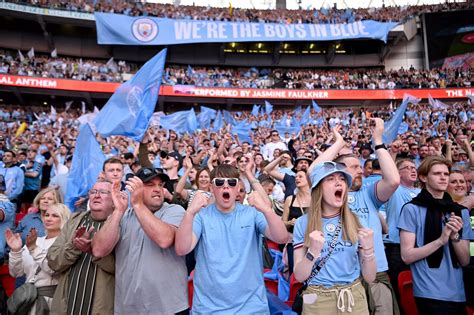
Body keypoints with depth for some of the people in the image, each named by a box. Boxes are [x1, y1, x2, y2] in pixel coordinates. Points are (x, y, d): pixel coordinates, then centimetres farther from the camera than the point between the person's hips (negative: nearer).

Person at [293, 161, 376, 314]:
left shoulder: (355, 221, -3)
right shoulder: (303, 223, -9)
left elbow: (369, 277, -2)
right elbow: (300, 276, -9)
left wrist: (368, 248, -19)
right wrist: (313, 252, -26)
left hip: (354, 298, 2)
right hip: (318, 300, -1)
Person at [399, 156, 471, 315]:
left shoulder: (460, 211, 6)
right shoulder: (412, 209, -9)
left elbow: (465, 261, 3)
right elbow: (407, 256, -12)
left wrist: (455, 236, -15)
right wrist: (441, 240, -21)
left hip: (458, 293, 5)